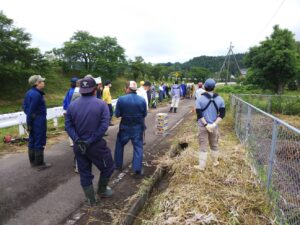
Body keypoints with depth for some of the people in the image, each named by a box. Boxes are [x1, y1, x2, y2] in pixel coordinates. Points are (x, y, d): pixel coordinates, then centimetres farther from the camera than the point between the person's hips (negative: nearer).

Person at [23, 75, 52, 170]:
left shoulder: (29, 93, 10)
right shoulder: (37, 94, -20)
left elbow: (25, 106, 15)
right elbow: (31, 110, -20)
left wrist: (29, 122, 14)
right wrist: (29, 123, -12)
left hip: (32, 121, 10)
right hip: (39, 122, -10)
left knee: (32, 141, 16)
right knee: (39, 142, -1)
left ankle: (33, 162, 28)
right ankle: (40, 163, 9)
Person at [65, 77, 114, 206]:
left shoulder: (72, 105, 1)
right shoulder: (101, 104, -10)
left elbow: (68, 125, -6)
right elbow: (104, 126, -18)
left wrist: (77, 140, -11)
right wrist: (90, 141, -15)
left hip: (79, 146, 4)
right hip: (97, 146, -4)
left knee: (84, 173, 18)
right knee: (107, 168, 21)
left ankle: (91, 200, 32)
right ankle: (101, 191, 38)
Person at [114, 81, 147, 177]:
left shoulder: (121, 99, -13)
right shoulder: (142, 100, -7)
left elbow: (117, 114, -7)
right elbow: (145, 114, 2)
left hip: (125, 126, 0)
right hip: (138, 127, 1)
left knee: (120, 145, 20)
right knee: (138, 147, 8)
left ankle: (118, 165, 32)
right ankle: (137, 169, 9)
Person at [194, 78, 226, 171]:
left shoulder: (200, 99, -9)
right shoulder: (219, 99, -1)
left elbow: (199, 114, -15)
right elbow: (222, 114, -6)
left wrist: (206, 125, -13)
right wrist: (214, 124, -13)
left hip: (203, 126, -2)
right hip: (214, 126, 3)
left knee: (203, 146, 6)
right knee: (214, 145, 20)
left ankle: (202, 166, 12)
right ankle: (215, 162, 37)